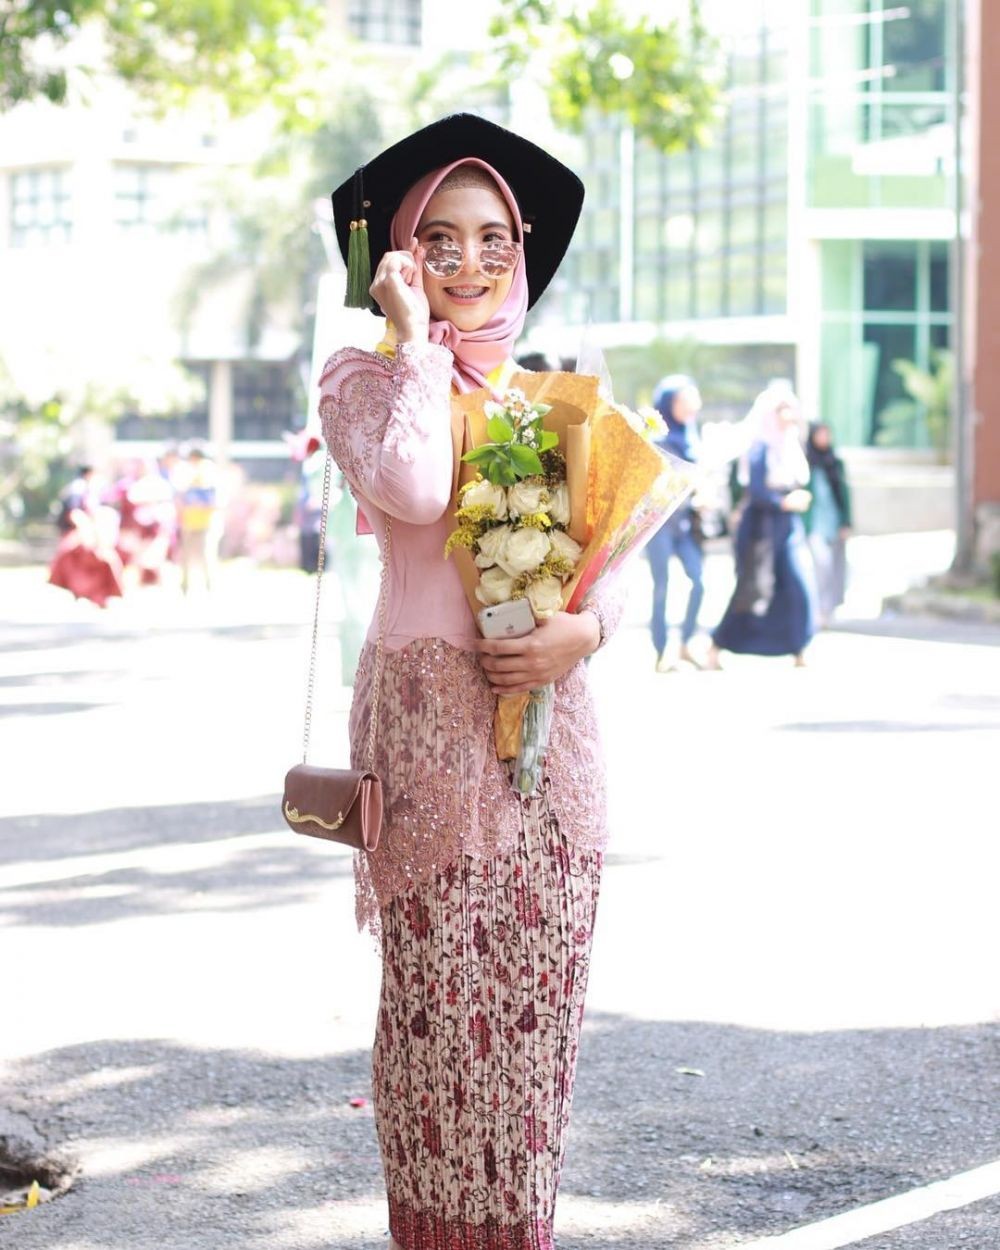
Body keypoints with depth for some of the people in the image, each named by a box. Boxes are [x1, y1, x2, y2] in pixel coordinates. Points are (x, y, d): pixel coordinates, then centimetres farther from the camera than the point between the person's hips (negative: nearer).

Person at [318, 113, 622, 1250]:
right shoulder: (367, 377, 2)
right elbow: (410, 487, -19)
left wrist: (581, 632, -8)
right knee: (440, 998, -5)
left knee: (537, 996, 5)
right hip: (433, 718, -4)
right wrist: (415, 341, -9)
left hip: (550, 719, 5)